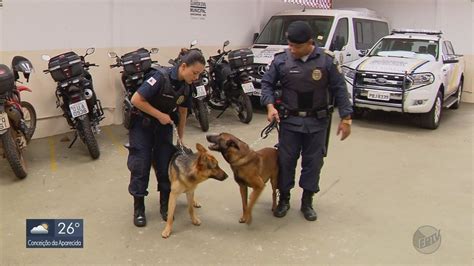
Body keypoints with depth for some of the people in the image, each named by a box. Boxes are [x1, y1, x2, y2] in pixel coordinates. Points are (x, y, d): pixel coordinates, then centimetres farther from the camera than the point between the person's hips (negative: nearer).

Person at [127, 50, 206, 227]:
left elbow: (182, 112, 7)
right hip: (142, 123, -5)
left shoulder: (187, 86, -7)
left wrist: (181, 138, 11)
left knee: (165, 164, 5)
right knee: (140, 165, -2)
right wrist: (160, 115, -23)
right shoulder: (161, 77, -28)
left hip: (164, 125, 6)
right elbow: (136, 100, -27)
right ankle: (138, 208, 11)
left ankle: (165, 204, 20)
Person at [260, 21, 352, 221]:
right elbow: (267, 83, 3)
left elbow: (339, 89, -3)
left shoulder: (326, 60, -7)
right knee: (286, 160, 7)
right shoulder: (281, 60, -5)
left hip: (317, 121, 0)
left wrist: (345, 117, -6)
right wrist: (270, 105, -14)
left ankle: (307, 202, 24)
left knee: (313, 161, 8)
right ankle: (284, 199, 25)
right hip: (289, 120, 0)